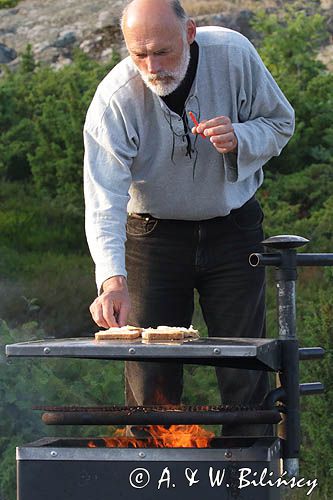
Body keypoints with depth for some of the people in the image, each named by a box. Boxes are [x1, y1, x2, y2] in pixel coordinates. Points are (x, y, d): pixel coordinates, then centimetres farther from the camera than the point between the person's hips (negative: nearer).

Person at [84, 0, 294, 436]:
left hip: (233, 229, 1)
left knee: (244, 373, 0)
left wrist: (240, 139, -25)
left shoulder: (233, 54, -17)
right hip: (154, 233, -1)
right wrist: (113, 281, -45)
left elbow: (280, 122, -1)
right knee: (150, 376, 0)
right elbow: (104, 202, -29)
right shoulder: (113, 100, -23)